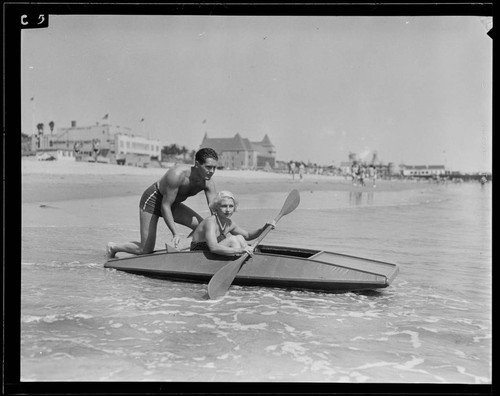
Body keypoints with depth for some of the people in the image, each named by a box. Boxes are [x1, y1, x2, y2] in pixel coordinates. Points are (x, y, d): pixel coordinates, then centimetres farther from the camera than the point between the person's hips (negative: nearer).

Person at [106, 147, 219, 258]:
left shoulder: (208, 183, -17)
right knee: (145, 250, -6)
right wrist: (175, 233, -33)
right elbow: (165, 206, -31)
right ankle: (113, 247, 20)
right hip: (152, 199, -7)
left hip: (173, 204, 7)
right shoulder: (177, 175, -36)